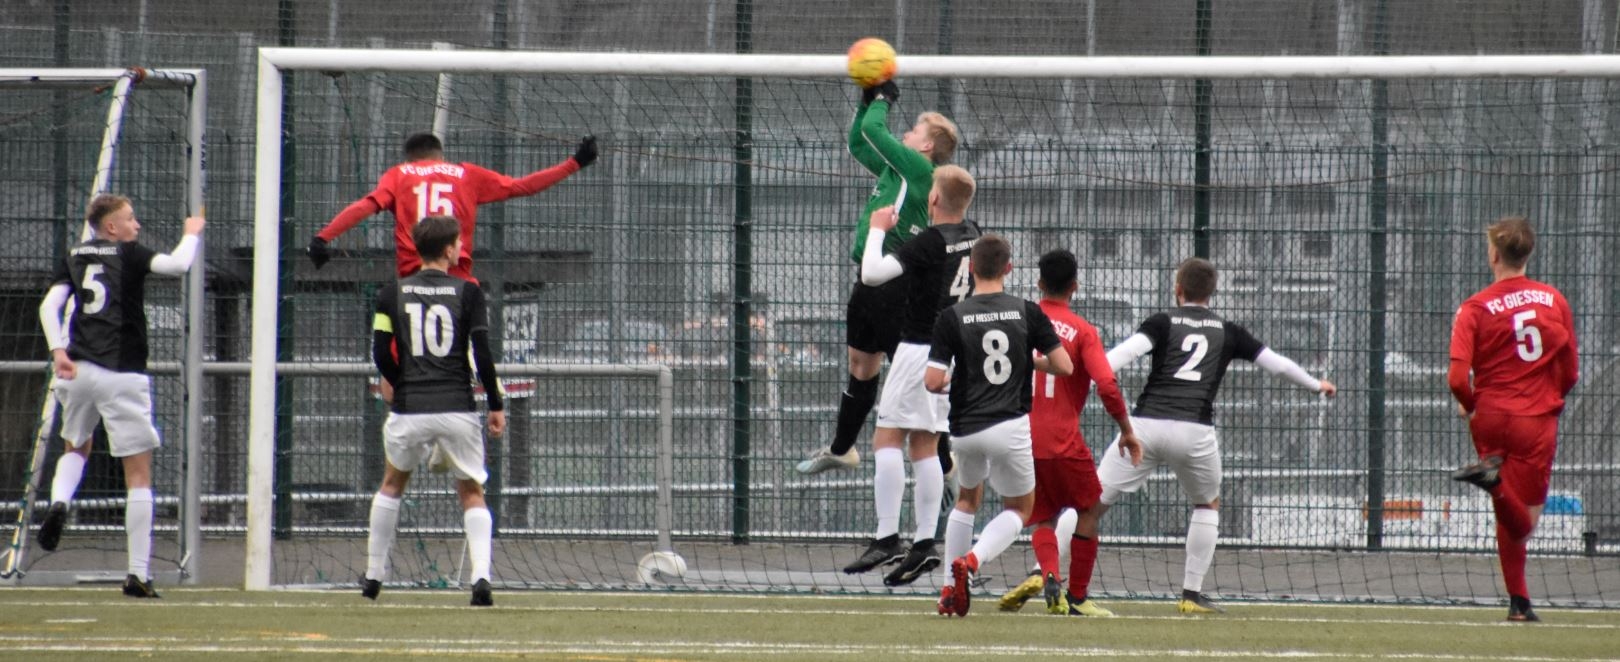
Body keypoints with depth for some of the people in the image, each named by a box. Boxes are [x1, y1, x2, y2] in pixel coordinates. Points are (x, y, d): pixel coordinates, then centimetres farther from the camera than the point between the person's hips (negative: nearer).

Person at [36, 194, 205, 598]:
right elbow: (177, 265, -13)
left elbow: (49, 305, 2)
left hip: (78, 370, 4)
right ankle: (138, 574, -3)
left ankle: (59, 501, -2)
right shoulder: (128, 255, 1)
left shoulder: (75, 258, 13)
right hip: (123, 375, -4)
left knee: (76, 447, 31)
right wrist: (192, 234, 6)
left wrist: (58, 350, -6)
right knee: (138, 475, 1)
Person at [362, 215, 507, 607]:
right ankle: (480, 575, -10)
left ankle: (374, 576, 24)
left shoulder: (392, 295, 5)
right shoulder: (467, 293, -1)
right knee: (472, 494, 11)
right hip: (458, 409, -1)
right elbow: (482, 354, -5)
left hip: (409, 411, 1)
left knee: (392, 486, 24)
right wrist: (496, 405, 4)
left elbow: (381, 355, 3)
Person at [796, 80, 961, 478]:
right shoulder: (895, 168, 13)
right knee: (861, 363, 22)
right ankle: (841, 450, 37)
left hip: (894, 289, -10)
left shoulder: (921, 169, -13)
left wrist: (882, 101, 6)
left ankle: (947, 460, -4)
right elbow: (859, 143, 28)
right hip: (869, 281, 10)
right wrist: (868, 99, 17)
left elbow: (873, 130, -12)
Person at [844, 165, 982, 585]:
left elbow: (872, 274, -22)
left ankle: (887, 537, -18)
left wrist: (877, 230, -7)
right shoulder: (973, 237, 6)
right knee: (925, 446, 10)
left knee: (887, 440, -8)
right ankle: (924, 544, 5)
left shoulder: (929, 242, -17)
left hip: (920, 347, -8)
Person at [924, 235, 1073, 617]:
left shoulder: (953, 317, -5)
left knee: (967, 499, 27)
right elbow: (1064, 367, -1)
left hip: (965, 428, 1)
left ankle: (951, 587, 22)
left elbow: (932, 382, -9)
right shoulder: (1027, 313, -3)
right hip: (1010, 426, -1)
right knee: (1018, 511, 15)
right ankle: (971, 561, -13)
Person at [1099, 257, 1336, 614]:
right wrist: (1316, 384, 44)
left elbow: (1128, 350, -9)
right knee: (1207, 505, 26)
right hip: (1195, 433, 1)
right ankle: (1192, 594, 21)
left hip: (1147, 425, -1)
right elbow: (1275, 362, 27)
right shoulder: (1227, 332, 16)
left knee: (1095, 502, -2)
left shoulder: (1163, 323, 9)